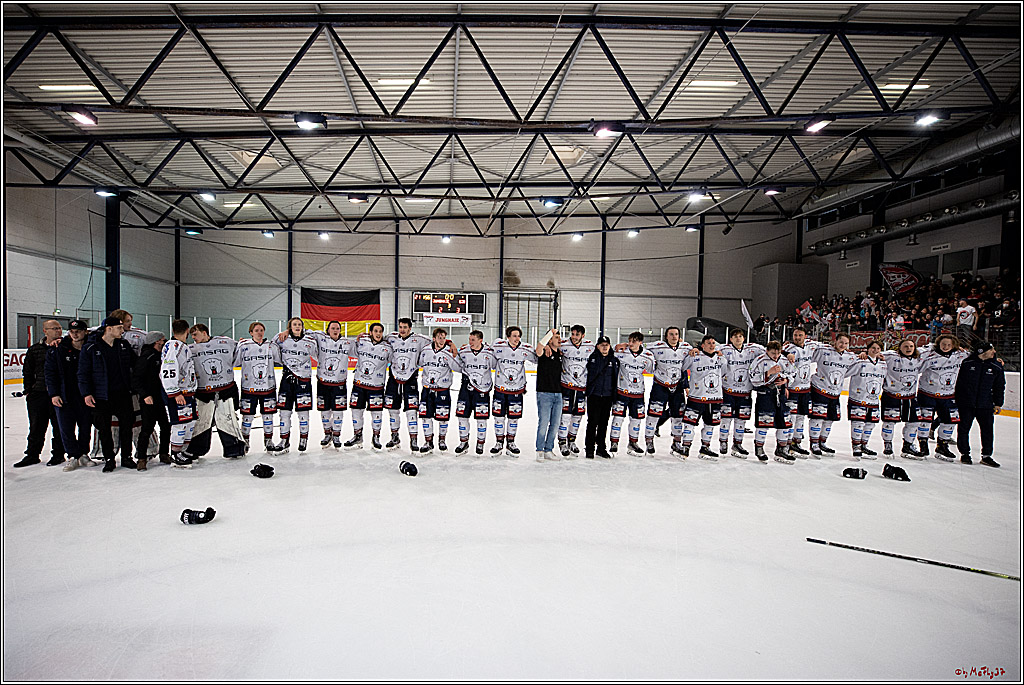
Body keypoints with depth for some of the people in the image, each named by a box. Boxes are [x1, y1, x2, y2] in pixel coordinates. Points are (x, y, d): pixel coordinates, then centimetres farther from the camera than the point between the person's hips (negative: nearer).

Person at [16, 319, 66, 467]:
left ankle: (58, 454, 16)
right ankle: (32, 455, 23)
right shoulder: (35, 350, 8)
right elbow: (27, 372, 12)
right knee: (36, 426, 11)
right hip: (38, 393, 3)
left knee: (58, 426, 5)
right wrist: (29, 390, 7)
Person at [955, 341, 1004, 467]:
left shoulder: (997, 367, 3)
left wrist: (998, 403, 8)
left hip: (985, 405, 3)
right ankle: (964, 453, 15)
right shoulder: (967, 363, -5)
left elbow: (999, 386, 11)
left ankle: (986, 456, 18)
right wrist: (956, 399, 2)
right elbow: (958, 382, 2)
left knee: (987, 429, 5)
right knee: (964, 428, 3)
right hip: (966, 403, -3)